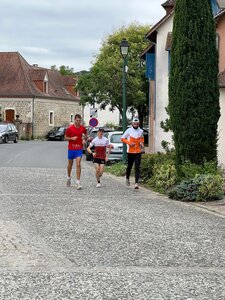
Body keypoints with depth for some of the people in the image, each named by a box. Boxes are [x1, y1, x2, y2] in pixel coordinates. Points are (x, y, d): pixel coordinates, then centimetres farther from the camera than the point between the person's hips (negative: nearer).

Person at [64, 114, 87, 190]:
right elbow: (65, 138, 0)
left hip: (79, 149, 0)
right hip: (71, 148, 0)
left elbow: (85, 135, 20)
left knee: (78, 165, -12)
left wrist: (84, 139, -2)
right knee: (70, 164, 14)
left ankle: (78, 182, -13)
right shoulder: (70, 128, -6)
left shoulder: (83, 128, 0)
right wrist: (71, 138, -18)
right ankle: (69, 177, 40)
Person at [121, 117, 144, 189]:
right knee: (129, 166, 10)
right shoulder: (129, 130, -4)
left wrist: (142, 143, 6)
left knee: (137, 167, -7)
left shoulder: (141, 131, 6)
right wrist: (129, 143, -14)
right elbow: (122, 138, 0)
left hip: (138, 152, 2)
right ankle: (127, 178, 37)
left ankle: (136, 183, -11)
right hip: (130, 152, -1)